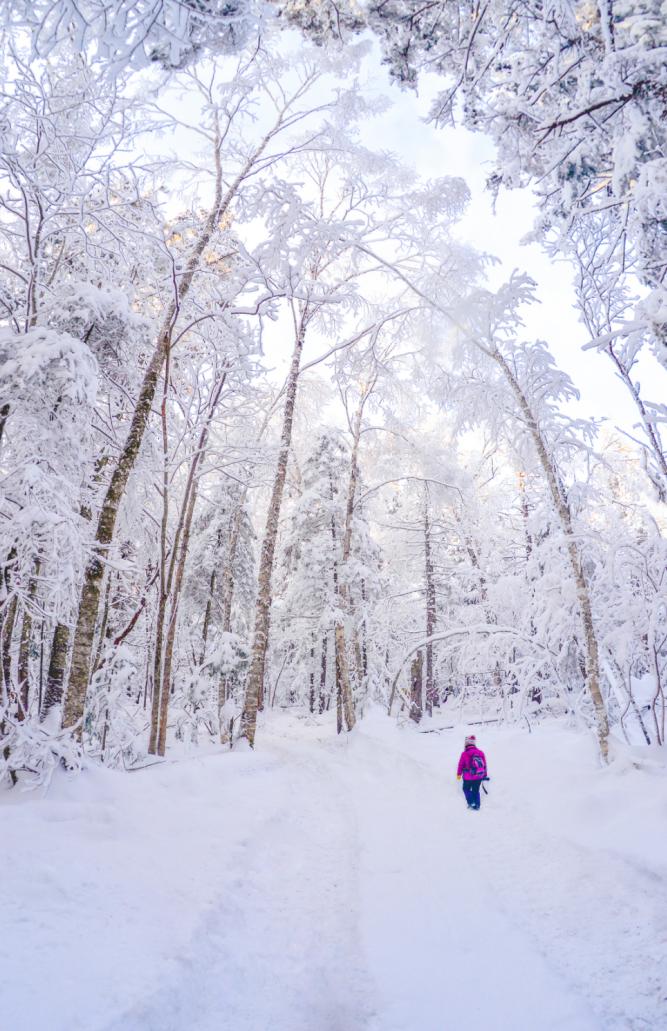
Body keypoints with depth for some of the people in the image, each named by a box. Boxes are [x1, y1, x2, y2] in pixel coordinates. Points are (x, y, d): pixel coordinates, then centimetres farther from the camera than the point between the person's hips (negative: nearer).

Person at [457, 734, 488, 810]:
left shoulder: (464, 754, -15)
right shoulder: (480, 752, -2)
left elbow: (461, 765, -5)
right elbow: (484, 765, 6)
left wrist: (459, 774, 11)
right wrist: (484, 775, 19)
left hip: (468, 778, -4)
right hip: (479, 777, 4)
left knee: (466, 789, 17)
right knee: (476, 791, 20)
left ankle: (471, 803, 5)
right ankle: (477, 805, 19)